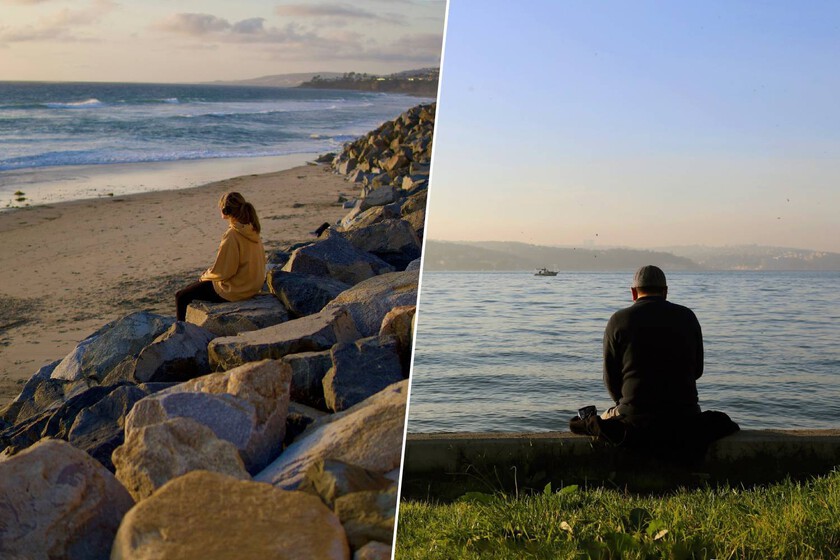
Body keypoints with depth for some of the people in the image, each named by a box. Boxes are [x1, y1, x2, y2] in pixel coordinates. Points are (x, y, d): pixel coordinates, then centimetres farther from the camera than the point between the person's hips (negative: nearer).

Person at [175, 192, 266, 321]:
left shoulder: (231, 235, -26)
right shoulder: (252, 230, 0)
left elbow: (222, 271, -23)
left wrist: (205, 275, -1)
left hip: (233, 291, -9)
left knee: (181, 297, 4)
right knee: (193, 287, 28)